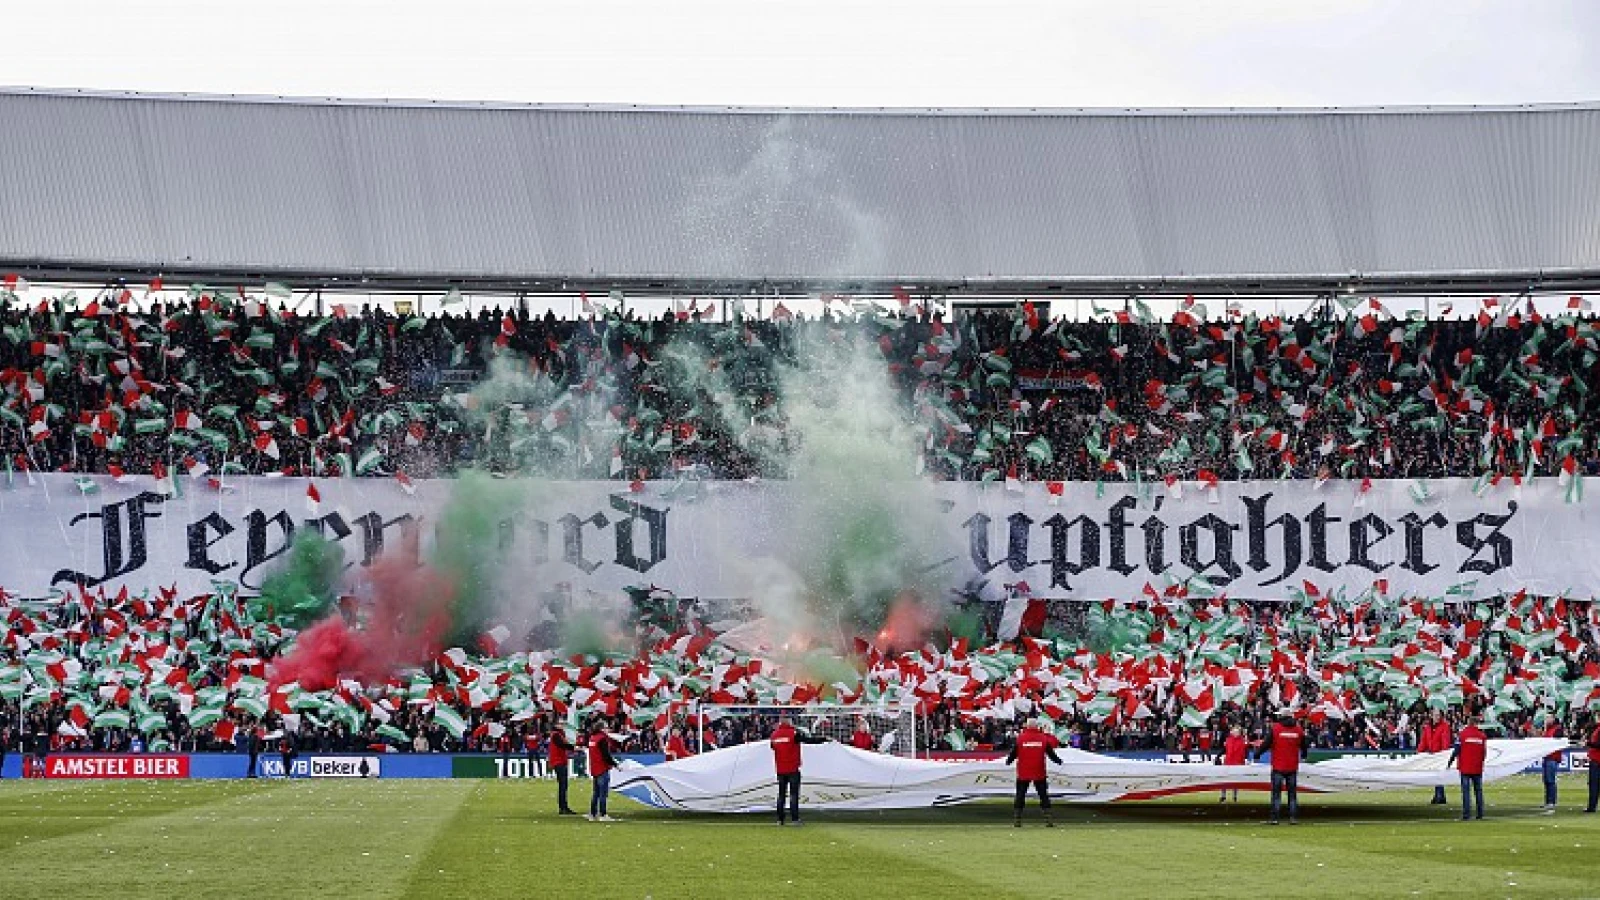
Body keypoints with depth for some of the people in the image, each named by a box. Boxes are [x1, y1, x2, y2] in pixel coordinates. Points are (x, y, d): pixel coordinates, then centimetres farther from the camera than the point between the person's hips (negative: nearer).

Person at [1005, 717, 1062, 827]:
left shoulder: (1020, 738, -5)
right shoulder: (1044, 738, -3)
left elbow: (1013, 753, 0)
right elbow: (1051, 754, 3)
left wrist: (1008, 761, 21)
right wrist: (1058, 761, 23)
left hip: (1023, 774, 0)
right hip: (1039, 773, 0)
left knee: (1020, 796, 8)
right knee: (1044, 796, 9)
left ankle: (1017, 820, 3)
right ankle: (1048, 820, 4)